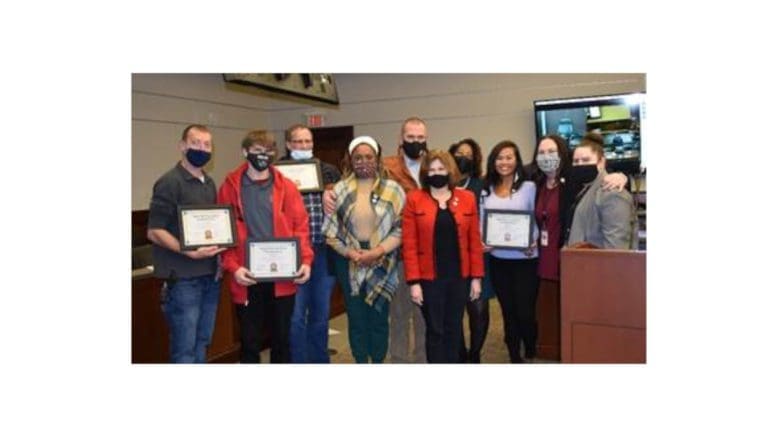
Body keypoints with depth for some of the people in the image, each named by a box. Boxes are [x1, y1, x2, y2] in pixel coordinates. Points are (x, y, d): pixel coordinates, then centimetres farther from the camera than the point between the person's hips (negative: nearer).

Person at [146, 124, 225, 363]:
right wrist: (189, 252, -23)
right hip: (182, 279, -7)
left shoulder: (209, 183, 13)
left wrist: (219, 254, 6)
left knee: (201, 343, 15)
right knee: (185, 348, -1)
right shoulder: (169, 182, -10)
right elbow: (154, 232, -14)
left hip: (210, 276, 7)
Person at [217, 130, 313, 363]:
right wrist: (233, 266, -12)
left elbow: (301, 226, 3)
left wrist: (305, 260, -10)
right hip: (247, 277, -1)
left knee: (281, 336, 13)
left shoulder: (286, 187, 4)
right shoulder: (230, 187, 1)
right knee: (249, 340, 9)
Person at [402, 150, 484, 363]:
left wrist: (476, 277, 2)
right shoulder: (414, 200, -3)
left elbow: (474, 241, 4)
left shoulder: (467, 198, 4)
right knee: (435, 331, 5)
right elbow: (409, 245, -6)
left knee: (454, 329, 13)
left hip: (459, 276, 3)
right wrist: (414, 281, -11)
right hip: (430, 278, -2)